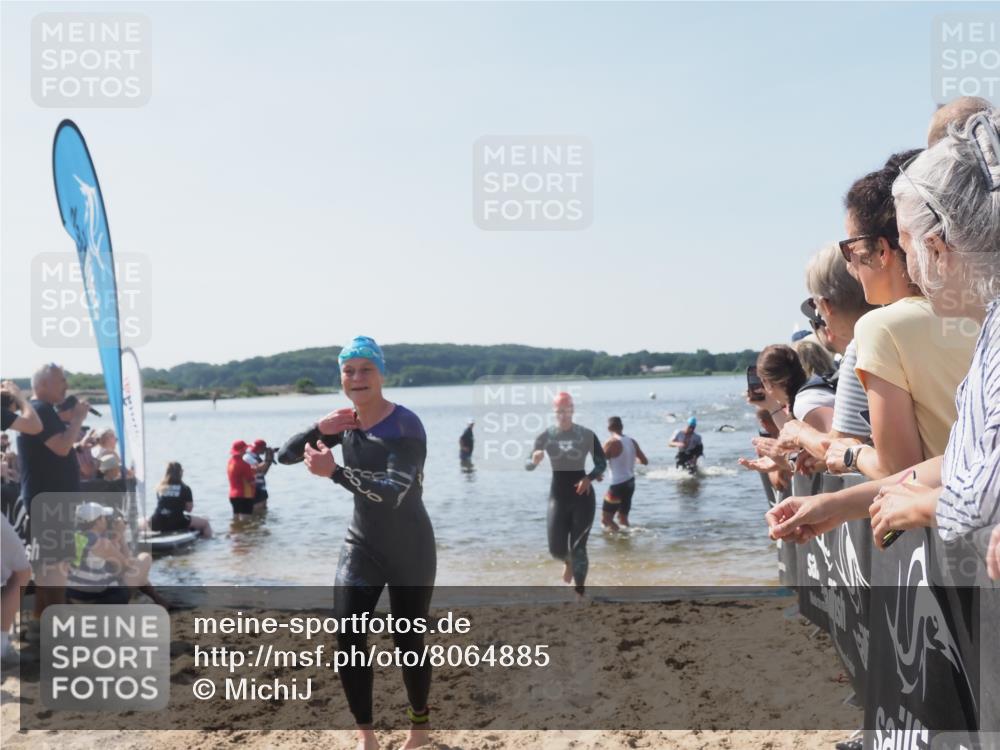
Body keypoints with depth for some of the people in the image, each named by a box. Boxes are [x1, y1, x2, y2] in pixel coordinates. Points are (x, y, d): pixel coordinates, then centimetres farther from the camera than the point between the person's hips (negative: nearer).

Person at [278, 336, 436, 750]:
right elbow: (285, 455, 3)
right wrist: (320, 429, -16)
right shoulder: (346, 422, 0)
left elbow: (394, 491, -31)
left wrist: (333, 472, -39)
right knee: (348, 640, -5)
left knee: (407, 642, 6)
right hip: (361, 545, 5)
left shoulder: (405, 425, -20)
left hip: (409, 551, -5)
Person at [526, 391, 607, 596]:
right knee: (556, 549, 0)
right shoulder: (545, 436, -4)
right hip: (558, 496, 1)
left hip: (582, 497, -1)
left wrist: (589, 478, -20)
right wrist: (535, 460, -27)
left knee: (578, 548, -2)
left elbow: (602, 463, -1)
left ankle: (579, 595, 11)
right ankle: (567, 562, 38)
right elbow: (528, 466, -3)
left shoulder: (586, 435, -6)